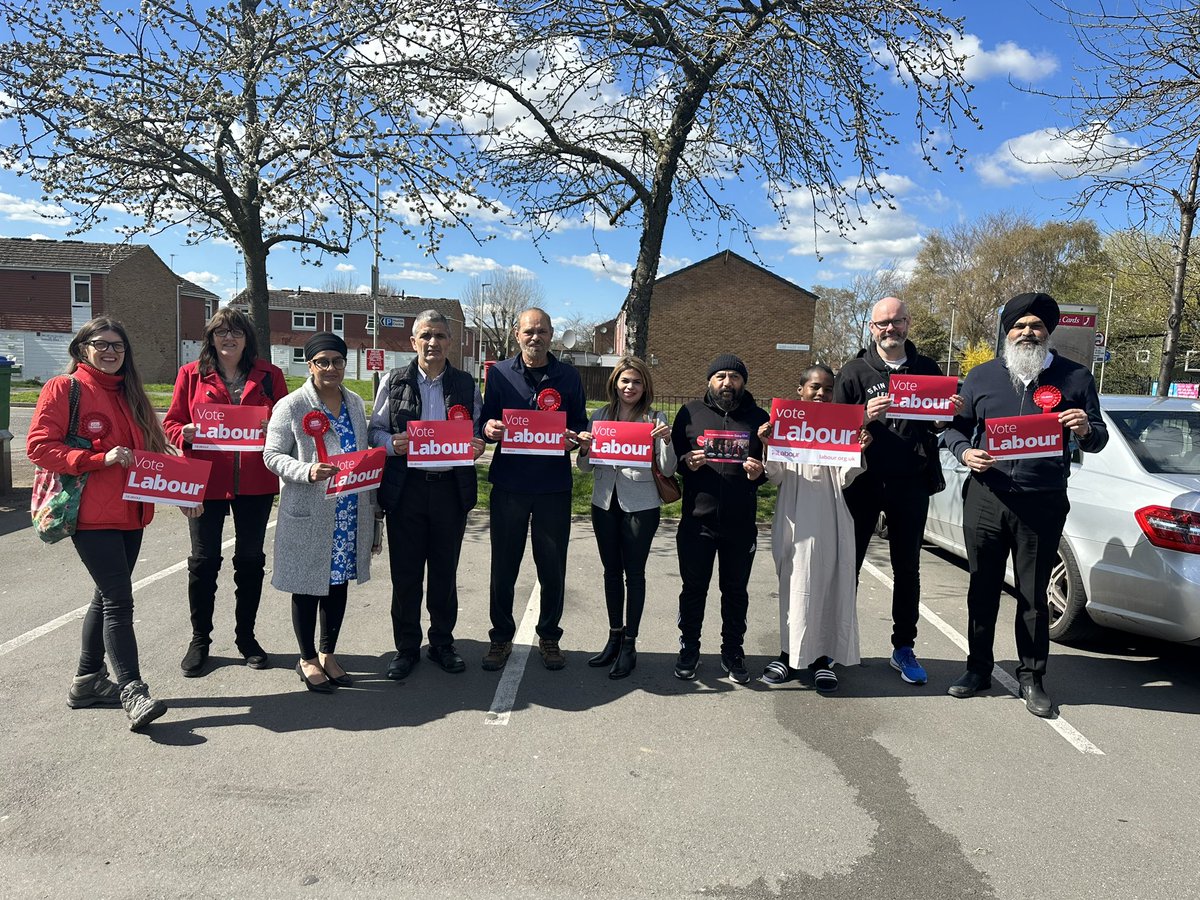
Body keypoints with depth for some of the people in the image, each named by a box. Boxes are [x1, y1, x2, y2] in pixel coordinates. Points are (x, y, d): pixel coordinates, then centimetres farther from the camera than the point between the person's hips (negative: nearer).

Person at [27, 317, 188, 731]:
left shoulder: (130, 394, 15)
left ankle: (87, 680, 28)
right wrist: (100, 458, -20)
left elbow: (154, 449, 17)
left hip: (130, 513, 7)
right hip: (90, 515, -7)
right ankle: (133, 691, -6)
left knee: (108, 595, 14)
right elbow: (39, 446, -10)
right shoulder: (63, 389, -4)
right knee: (119, 599, -10)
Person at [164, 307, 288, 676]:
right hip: (206, 480, -1)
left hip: (255, 482, 1)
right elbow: (172, 423, 5)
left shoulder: (269, 375, 5)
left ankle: (246, 636, 27)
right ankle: (200, 640, 24)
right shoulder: (192, 374, 3)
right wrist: (186, 434, -17)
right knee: (204, 561, 8)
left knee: (251, 559, 11)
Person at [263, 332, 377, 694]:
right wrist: (307, 471, -26)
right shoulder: (291, 406, -8)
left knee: (339, 582, 14)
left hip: (350, 514, 5)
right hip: (308, 515, -5)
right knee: (308, 586, 7)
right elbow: (272, 455, -7)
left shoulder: (355, 403, 9)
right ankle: (308, 660, 25)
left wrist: (371, 506, 13)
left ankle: (328, 654, 31)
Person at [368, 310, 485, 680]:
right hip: (405, 487, -1)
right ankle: (406, 647, 22)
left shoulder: (466, 384, 7)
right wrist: (392, 444, -15)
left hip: (452, 487, 1)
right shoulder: (393, 382, 4)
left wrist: (477, 445, -10)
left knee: (445, 570, 11)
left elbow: (477, 431, 13)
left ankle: (442, 642, 27)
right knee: (405, 572, 6)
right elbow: (375, 430, 6)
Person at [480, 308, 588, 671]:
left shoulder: (568, 376, 5)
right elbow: (486, 422, 6)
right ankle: (501, 636, 24)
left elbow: (581, 424, 9)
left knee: (553, 567, 9)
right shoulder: (499, 373, 4)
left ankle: (549, 636, 26)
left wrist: (574, 437, -13)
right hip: (508, 483, 0)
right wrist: (489, 429, -17)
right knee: (503, 566, 8)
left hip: (554, 485, 0)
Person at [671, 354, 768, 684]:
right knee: (693, 588, 9)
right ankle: (689, 649, 26)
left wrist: (758, 473, -13)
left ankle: (733, 651, 28)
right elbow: (670, 456, 7)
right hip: (697, 520, 0)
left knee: (736, 590, 12)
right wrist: (685, 462, -14)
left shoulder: (759, 418, 6)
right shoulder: (690, 412, 5)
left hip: (741, 524, 1)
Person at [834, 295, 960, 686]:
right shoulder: (855, 371, 2)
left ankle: (903, 649, 21)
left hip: (911, 484, 2)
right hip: (863, 482, -2)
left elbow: (940, 426, 14)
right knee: (847, 564, 4)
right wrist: (866, 417, -21)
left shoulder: (927, 369, 10)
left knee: (907, 569, 10)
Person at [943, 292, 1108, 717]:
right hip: (985, 498, 1)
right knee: (982, 589, 10)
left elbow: (1099, 440, 9)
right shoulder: (982, 376, 8)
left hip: (1043, 504, -1)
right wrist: (964, 452, -10)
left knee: (1033, 595, 6)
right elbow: (955, 427, 12)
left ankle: (1032, 679, 20)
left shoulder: (1075, 378, 6)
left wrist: (1086, 431, -15)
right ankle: (978, 669, 24)